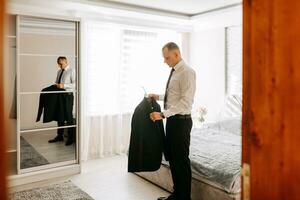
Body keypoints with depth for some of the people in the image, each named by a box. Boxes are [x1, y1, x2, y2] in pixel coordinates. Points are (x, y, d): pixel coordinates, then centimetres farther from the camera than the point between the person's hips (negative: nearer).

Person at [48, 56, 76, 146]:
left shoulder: (72, 70, -8)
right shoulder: (59, 71, 14)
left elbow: (75, 84, -16)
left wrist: (64, 85, -24)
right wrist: (56, 85, 1)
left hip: (68, 96, -7)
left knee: (68, 117, -1)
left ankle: (71, 138, 10)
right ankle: (60, 136, 24)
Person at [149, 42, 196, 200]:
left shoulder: (187, 72, -15)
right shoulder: (174, 72, 13)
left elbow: (186, 101, -23)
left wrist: (163, 114, -26)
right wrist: (159, 97, 11)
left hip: (181, 121, -9)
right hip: (172, 120, 9)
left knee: (181, 160, 2)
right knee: (172, 158, 16)